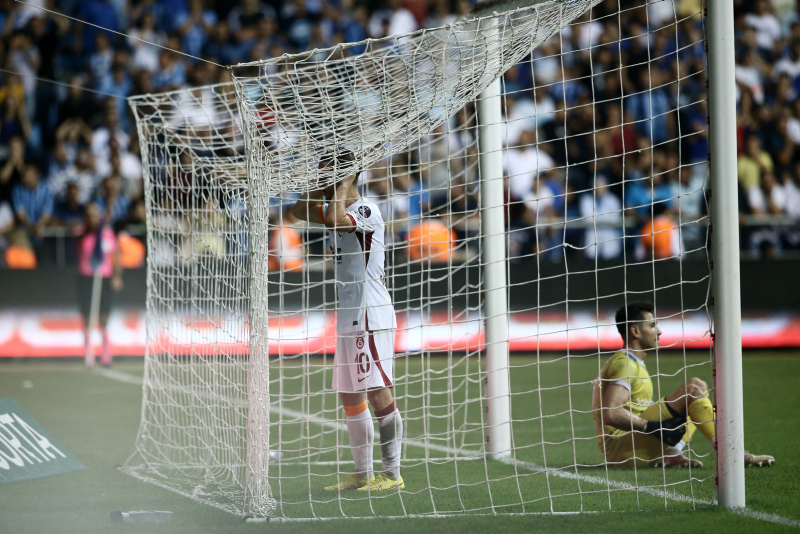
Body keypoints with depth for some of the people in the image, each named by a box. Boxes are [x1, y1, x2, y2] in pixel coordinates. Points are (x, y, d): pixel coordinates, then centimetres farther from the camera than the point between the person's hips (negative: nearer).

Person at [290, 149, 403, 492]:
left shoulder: (367, 211, -13)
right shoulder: (336, 208, 16)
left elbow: (334, 218, -30)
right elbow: (300, 211, 24)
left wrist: (342, 184, -15)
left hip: (371, 317, -10)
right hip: (348, 318, 10)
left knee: (378, 394, -10)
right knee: (350, 397, 12)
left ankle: (393, 473, -8)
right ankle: (362, 473, 18)